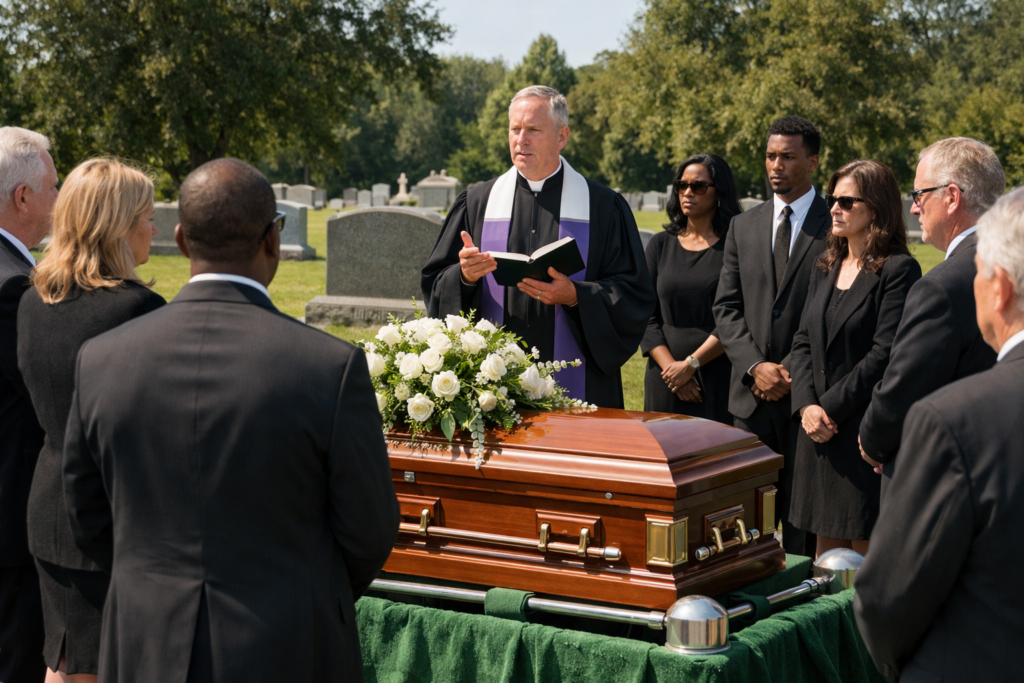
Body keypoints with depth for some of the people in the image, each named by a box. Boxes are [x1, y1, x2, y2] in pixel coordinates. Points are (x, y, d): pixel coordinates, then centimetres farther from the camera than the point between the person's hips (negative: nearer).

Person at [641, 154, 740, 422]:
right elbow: (646, 316, 5)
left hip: (718, 377, -3)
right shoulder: (661, 244, 11)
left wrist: (690, 364, -13)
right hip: (665, 380, 3)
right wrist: (670, 367, -8)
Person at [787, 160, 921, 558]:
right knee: (826, 547, 11)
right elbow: (803, 342, 11)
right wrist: (806, 405, -4)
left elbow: (885, 354, -15)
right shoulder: (826, 268, 15)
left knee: (867, 551, -1)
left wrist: (831, 407, -14)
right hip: (819, 429, 7)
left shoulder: (898, 270, -9)